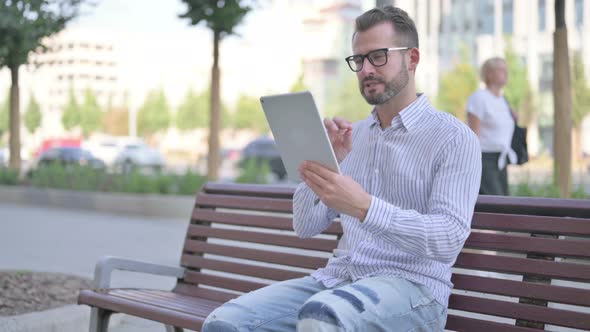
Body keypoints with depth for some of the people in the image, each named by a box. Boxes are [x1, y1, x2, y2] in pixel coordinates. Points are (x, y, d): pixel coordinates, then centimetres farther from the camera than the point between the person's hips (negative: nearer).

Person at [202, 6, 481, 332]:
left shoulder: (454, 137, -1)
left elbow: (449, 237, -16)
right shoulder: (351, 135, 17)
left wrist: (364, 207, -29)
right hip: (337, 279, 6)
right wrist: (322, 167, -6)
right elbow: (305, 226, 13)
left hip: (410, 285, -6)